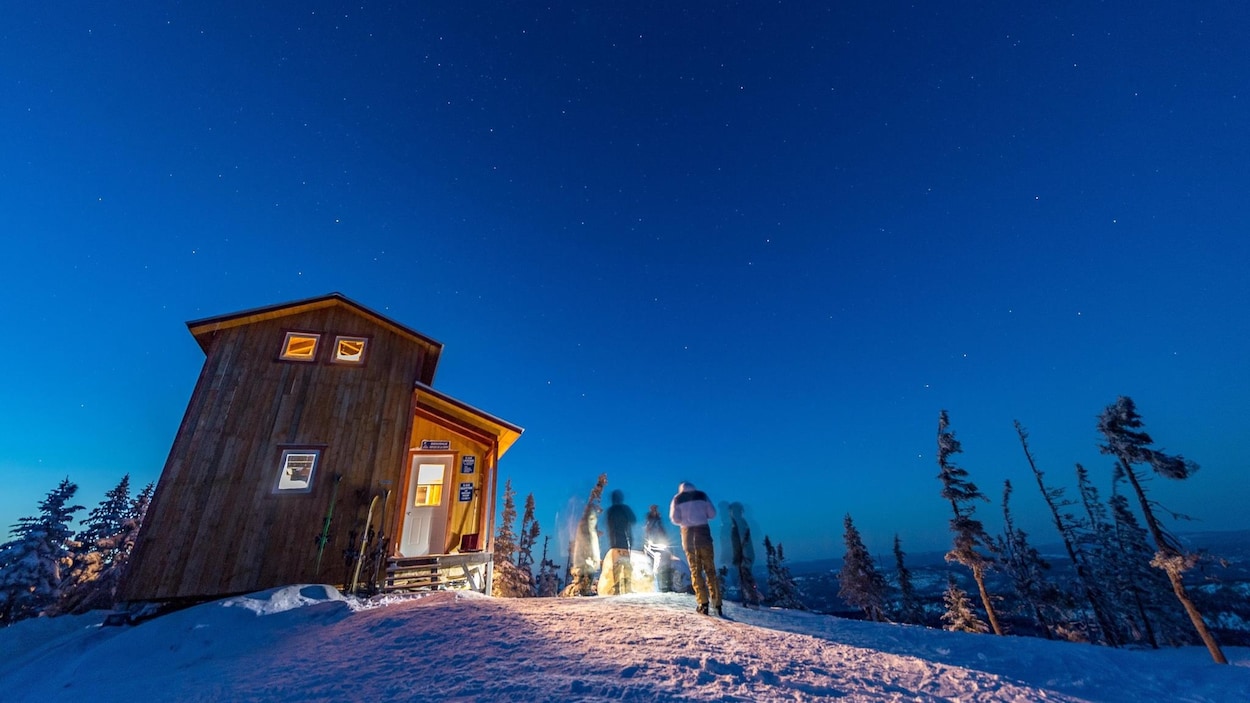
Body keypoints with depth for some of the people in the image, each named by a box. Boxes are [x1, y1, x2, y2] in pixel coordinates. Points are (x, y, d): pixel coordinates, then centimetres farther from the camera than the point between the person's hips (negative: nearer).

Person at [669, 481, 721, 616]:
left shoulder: (677, 499, 5)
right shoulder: (702, 495, 6)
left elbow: (675, 519, -1)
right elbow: (712, 514, 5)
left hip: (688, 533, 0)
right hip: (703, 531, 0)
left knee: (695, 570, 5)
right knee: (710, 569, 4)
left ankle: (703, 603, -2)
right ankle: (716, 604, 0)